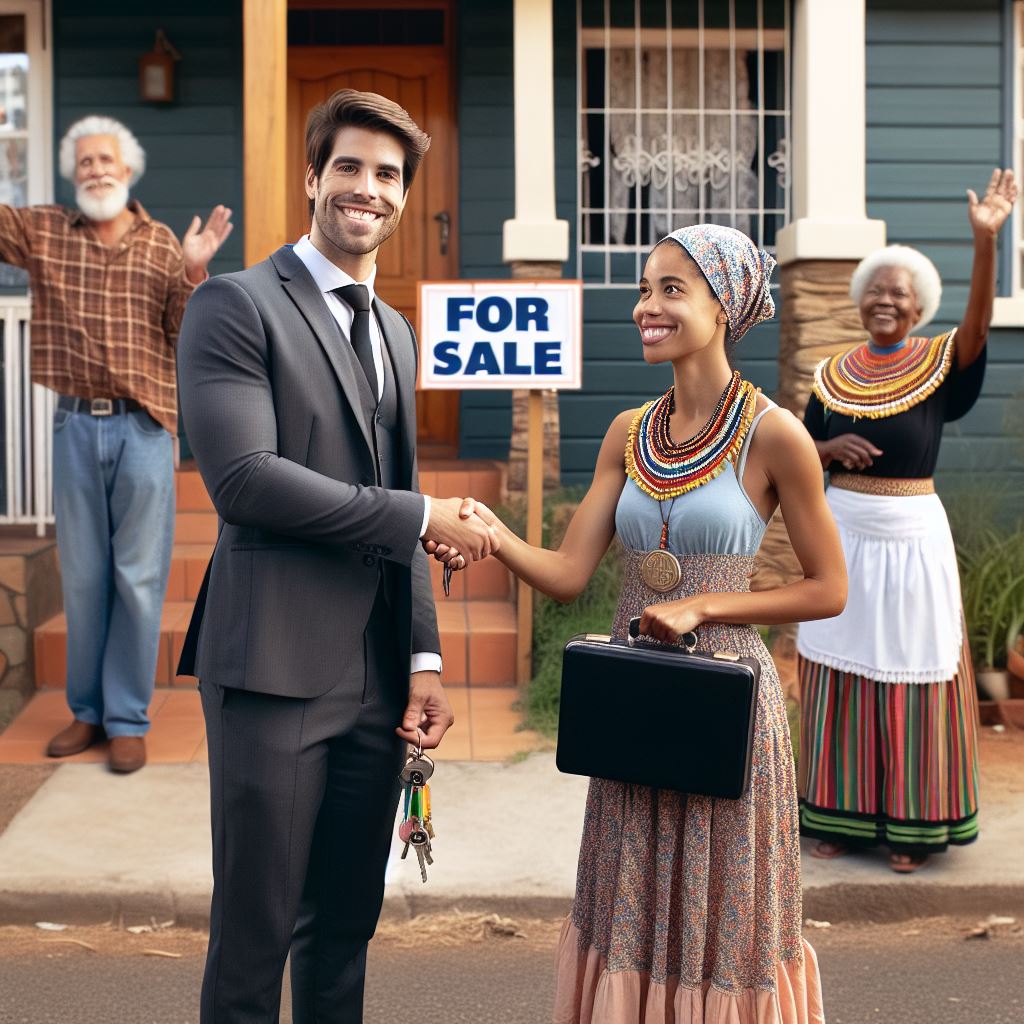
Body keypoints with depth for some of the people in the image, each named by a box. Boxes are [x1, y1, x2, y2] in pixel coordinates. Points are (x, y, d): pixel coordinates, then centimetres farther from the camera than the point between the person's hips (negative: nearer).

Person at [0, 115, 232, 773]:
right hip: (76, 425, 2)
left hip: (143, 427, -2)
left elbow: (187, 336, -1)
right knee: (82, 576, 9)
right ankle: (87, 710, 21)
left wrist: (193, 272, -16)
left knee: (138, 578, 1)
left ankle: (128, 719, 9)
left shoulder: (163, 246, 3)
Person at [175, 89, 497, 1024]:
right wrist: (423, 517, -12)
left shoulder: (394, 331, 18)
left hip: (376, 676, 7)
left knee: (347, 923, 16)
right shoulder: (237, 304, -5)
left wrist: (424, 657, 9)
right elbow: (243, 479, -17)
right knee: (255, 935, 3)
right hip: (277, 667, -6)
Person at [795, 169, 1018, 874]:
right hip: (843, 534, 3)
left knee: (914, 676, 2)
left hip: (911, 536, -3)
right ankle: (842, 815, 18)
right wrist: (833, 447, -9)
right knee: (840, 675, 7)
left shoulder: (939, 363, -3)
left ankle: (914, 825, 12)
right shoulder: (835, 374, 6)